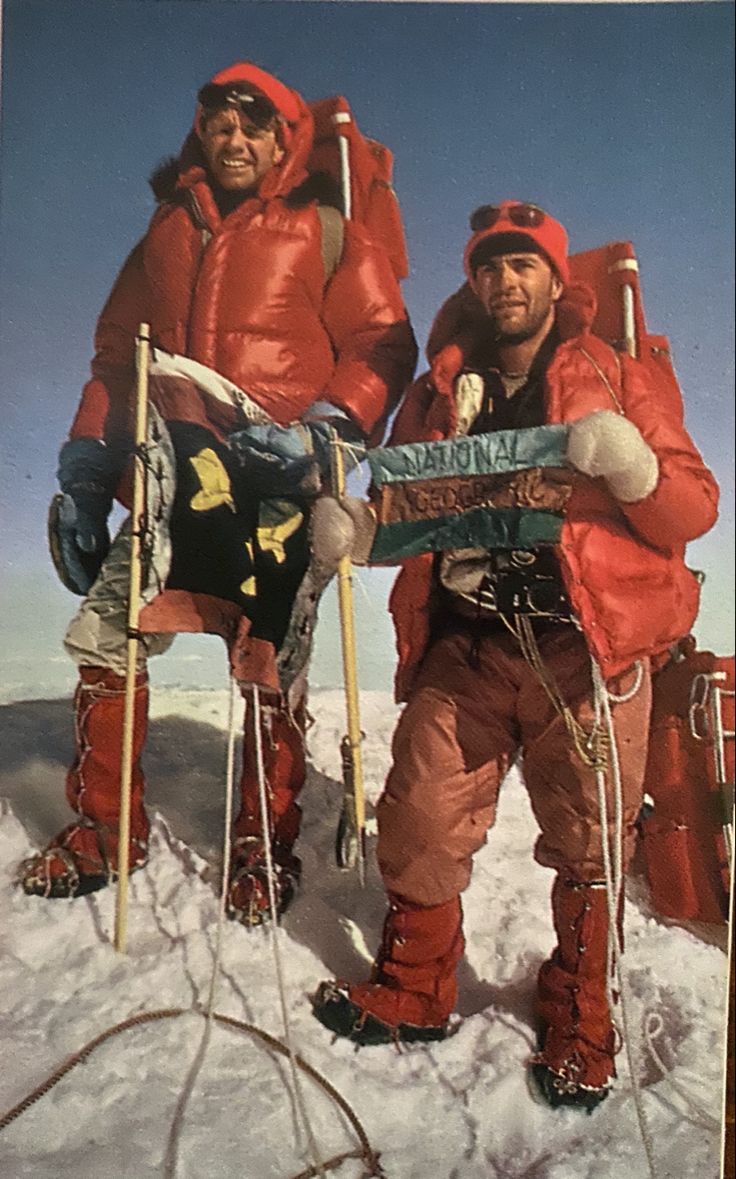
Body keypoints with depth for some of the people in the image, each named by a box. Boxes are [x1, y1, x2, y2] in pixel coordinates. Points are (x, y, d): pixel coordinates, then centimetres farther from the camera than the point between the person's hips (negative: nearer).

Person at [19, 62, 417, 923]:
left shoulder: (324, 231, 10)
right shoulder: (168, 231, 21)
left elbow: (383, 344, 1)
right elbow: (115, 353, 20)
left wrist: (328, 427, -16)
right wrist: (85, 463, 10)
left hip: (277, 486, -3)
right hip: (176, 482, 4)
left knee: (272, 673, -1)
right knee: (104, 641, -1)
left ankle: (265, 848, 19)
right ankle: (104, 829, 19)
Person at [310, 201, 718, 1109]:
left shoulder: (621, 382, 8)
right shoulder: (439, 393, 15)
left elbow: (694, 512, 3)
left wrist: (631, 466, -18)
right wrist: (352, 528, -4)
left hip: (589, 644, -1)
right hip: (467, 643, 2)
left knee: (588, 844, 6)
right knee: (420, 821, 1)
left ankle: (578, 1026, 30)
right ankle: (413, 993, 27)